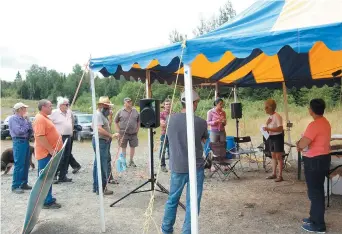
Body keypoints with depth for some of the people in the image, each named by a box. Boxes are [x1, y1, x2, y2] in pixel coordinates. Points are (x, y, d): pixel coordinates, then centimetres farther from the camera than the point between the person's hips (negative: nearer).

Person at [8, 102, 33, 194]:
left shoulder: (24, 118, 15)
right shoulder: (13, 118, -8)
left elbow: (30, 131, 13)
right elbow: (19, 131, -19)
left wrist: (27, 121, -2)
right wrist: (27, 123, -7)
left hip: (26, 141, 8)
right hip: (19, 142, -8)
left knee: (26, 164, 12)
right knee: (19, 165, -8)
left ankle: (24, 184, 21)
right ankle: (15, 186, -2)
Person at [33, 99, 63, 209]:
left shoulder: (44, 118, 16)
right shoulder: (40, 119, -17)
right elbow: (40, 137, -25)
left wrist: (53, 150, 21)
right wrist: (51, 150, -23)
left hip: (49, 152, 11)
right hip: (46, 153, -11)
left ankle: (47, 198, 25)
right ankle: (47, 202, 0)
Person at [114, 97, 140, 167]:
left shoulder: (135, 111, 8)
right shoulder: (120, 112, -1)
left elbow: (139, 121, 16)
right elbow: (115, 121, 4)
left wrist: (137, 129, 7)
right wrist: (118, 130, -3)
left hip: (133, 133, 3)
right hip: (123, 133, -3)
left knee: (133, 147, 9)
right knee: (123, 147, 3)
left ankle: (131, 161, 22)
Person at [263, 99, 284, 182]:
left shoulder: (277, 116, -17)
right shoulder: (269, 117, 9)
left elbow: (280, 128, -25)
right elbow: (267, 127, 14)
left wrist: (269, 129, -29)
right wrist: (267, 123, -6)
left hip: (278, 137, -9)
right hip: (271, 137, 9)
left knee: (278, 156, -4)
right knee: (273, 156, 13)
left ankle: (280, 176, 2)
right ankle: (274, 174, 23)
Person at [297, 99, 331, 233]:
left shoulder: (314, 125, -23)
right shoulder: (325, 122, 9)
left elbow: (302, 144, -25)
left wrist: (299, 144, -2)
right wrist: (303, 144, 6)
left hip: (315, 161, -10)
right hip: (323, 158, 10)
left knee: (314, 192, -1)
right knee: (317, 190, 19)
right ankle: (315, 217, 32)